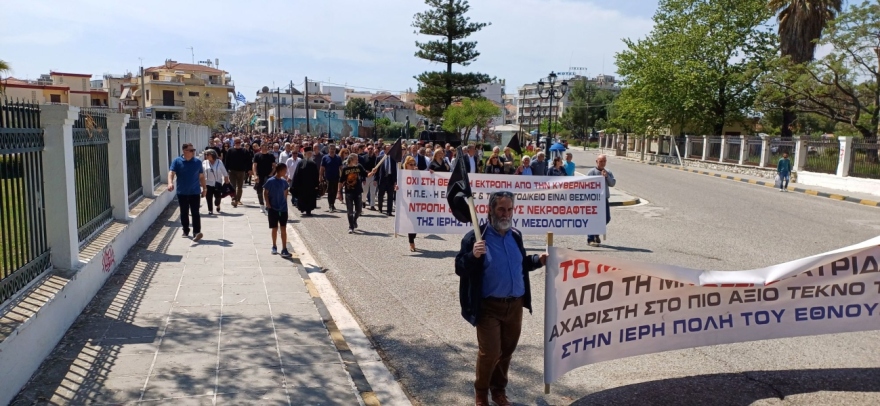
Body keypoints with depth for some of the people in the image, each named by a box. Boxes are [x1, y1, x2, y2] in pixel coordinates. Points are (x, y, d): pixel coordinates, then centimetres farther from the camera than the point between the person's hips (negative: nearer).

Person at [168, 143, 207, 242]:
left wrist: (204, 188, 11)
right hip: (182, 193, 1)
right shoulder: (177, 161, -2)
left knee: (195, 213, -6)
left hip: (195, 192, -1)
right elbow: (171, 172, -13)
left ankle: (197, 232, -10)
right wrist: (170, 183, -31)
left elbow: (201, 176, 10)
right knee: (184, 213, 12)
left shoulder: (198, 162, 3)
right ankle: (186, 230, 26)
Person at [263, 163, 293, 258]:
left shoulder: (284, 181, 2)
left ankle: (284, 249, -1)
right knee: (275, 228, 9)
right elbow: (265, 193, -5)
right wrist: (268, 204, -10)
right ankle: (274, 247, 27)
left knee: (283, 229, -1)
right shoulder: (270, 181, -11)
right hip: (273, 209, -3)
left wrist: (285, 202, 7)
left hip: (283, 208, 3)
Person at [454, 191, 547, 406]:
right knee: (489, 353, -4)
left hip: (515, 304, 5)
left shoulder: (516, 235, 7)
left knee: (507, 351, 16)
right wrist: (473, 255, -32)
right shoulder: (476, 236, -12)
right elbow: (459, 268, -14)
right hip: (489, 306, -5)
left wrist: (538, 260, 3)